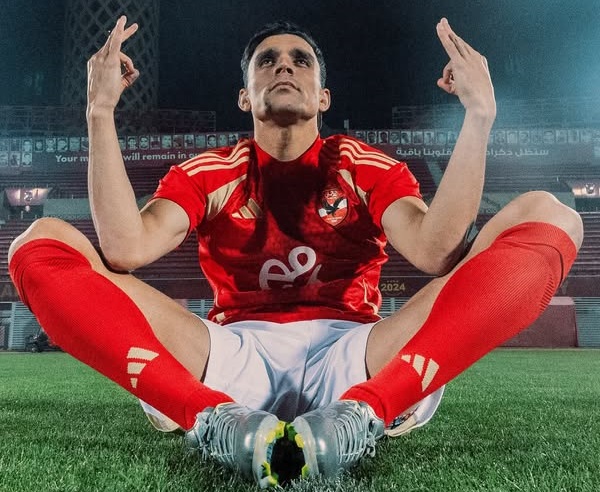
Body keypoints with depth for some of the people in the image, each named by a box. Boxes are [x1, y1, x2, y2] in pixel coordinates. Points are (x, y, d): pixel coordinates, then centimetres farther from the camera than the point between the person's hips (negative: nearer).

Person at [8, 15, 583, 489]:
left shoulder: (370, 168, 14)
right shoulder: (206, 173, 15)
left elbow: (436, 252, -8)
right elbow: (125, 251, -5)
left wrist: (479, 115, -11)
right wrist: (101, 113, -7)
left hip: (351, 355, 1)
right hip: (232, 354, 1)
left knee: (547, 216, -14)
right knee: (43, 244, -12)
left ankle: (359, 414, -31)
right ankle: (214, 419, -30)